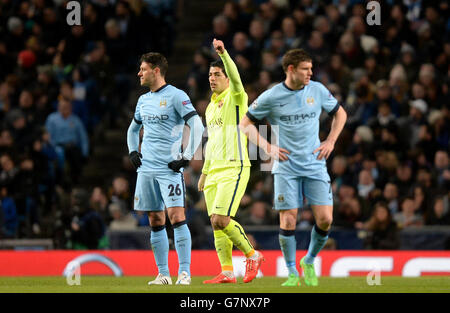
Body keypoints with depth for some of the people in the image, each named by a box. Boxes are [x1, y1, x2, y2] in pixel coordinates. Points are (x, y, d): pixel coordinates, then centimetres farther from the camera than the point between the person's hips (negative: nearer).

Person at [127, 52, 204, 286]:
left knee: (176, 216, -13)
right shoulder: (143, 100, 15)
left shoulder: (176, 96, -6)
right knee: (155, 221, 5)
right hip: (146, 168, 7)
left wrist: (186, 158, -14)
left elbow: (197, 127, -12)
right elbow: (133, 128, 32)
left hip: (169, 169, -7)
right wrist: (133, 152, 16)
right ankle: (163, 274, 9)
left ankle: (184, 272, -12)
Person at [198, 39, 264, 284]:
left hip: (234, 168, -8)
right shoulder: (210, 107, 20)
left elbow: (236, 79, -26)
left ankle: (252, 255, 1)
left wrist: (223, 54, -39)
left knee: (221, 220, -17)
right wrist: (204, 171, 24)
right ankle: (227, 272, 5)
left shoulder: (235, 97, -3)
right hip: (214, 170, 8)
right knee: (216, 223, 2)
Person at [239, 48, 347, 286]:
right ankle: (292, 273, 7)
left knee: (325, 219, -7)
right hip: (286, 167, -2)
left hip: (315, 166, 2)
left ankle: (309, 262, 17)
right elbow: (245, 124, 4)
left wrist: (330, 142, 6)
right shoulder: (271, 97, -6)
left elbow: (339, 113, 19)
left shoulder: (317, 91, 2)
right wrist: (267, 147, -7)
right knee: (288, 220, -8)